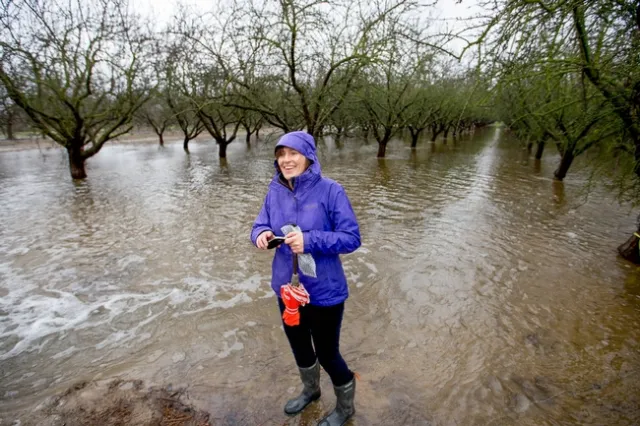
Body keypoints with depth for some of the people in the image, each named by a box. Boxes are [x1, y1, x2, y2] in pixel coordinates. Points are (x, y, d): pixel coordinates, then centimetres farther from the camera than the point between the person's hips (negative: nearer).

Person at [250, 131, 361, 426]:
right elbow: (261, 225, 3)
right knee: (298, 345, 26)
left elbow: (351, 238, -18)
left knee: (327, 354, 12)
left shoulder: (330, 190, -18)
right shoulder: (275, 191, -3)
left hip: (324, 292, -5)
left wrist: (309, 240, -30)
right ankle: (311, 390, 59)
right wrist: (262, 234, -21)